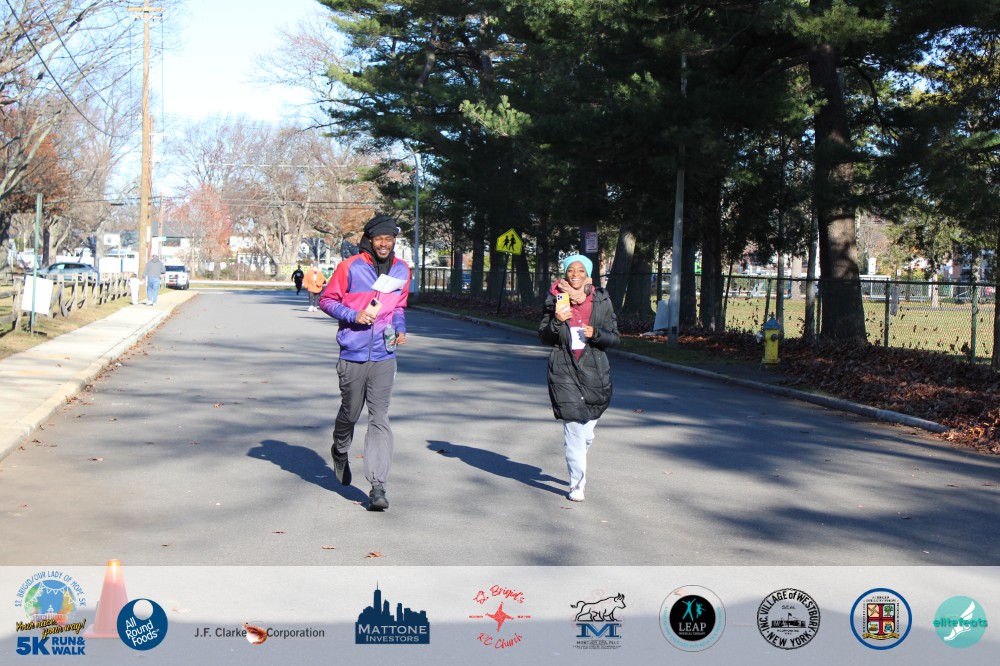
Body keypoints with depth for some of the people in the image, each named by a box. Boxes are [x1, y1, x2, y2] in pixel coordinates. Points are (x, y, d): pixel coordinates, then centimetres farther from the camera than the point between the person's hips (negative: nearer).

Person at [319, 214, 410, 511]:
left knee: (380, 418, -6)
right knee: (350, 412, 13)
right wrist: (354, 316, -14)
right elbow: (326, 300, 1)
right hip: (353, 355, -2)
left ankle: (378, 486, -8)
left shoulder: (401, 270, 8)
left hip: (384, 356, 2)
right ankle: (340, 452, 45)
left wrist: (400, 328, 3)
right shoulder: (350, 267, -5)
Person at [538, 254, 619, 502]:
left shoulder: (601, 300, 3)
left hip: (594, 370, 2)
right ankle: (577, 484, 1)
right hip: (563, 370, -2)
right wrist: (557, 321, -15)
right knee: (574, 427, -9)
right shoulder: (555, 299, 1)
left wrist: (595, 333, -13)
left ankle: (576, 465, 40)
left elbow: (614, 337, 6)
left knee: (587, 430, 10)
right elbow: (543, 336, 3)